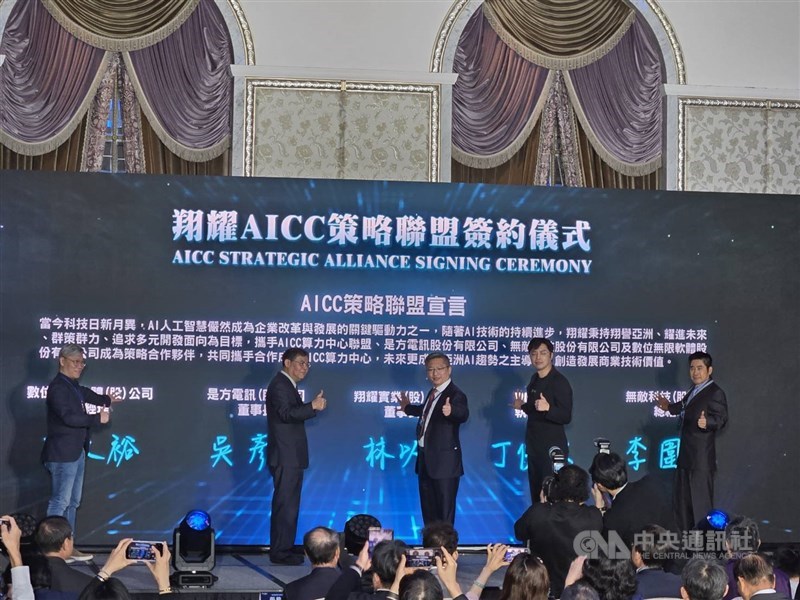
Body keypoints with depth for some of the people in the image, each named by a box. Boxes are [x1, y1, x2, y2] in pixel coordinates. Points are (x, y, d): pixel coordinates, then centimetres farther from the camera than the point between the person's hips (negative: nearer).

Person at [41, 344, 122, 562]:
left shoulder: (74, 386, 13)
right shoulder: (58, 387, -15)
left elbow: (86, 395, 37)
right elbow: (68, 417, -24)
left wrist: (106, 399, 35)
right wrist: (98, 418, -20)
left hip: (76, 452, 10)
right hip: (62, 453, -10)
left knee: (73, 501, 14)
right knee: (60, 502, -7)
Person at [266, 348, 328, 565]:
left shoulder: (287, 385, 19)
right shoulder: (279, 385, -13)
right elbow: (286, 413, -27)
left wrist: (313, 406, 4)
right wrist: (312, 406, -34)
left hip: (291, 457, 11)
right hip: (285, 457, -11)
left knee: (288, 504, 15)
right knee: (286, 504, -7)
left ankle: (283, 549, 22)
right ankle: (281, 552, -2)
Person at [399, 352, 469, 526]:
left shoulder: (455, 394, -20)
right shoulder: (433, 392, 7)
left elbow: (463, 413, -40)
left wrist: (451, 410, -62)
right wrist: (408, 407, 42)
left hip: (444, 461, -9)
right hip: (426, 458, 9)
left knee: (444, 511, 0)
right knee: (428, 508, 19)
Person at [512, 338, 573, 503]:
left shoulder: (560, 382, -15)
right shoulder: (535, 379, 9)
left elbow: (566, 417, -22)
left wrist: (547, 408, -36)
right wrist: (523, 406, 13)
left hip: (552, 449, -8)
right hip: (534, 447, 8)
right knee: (536, 494, 15)